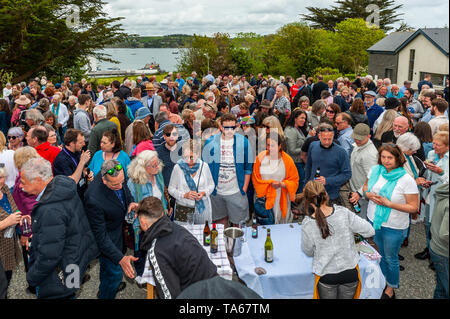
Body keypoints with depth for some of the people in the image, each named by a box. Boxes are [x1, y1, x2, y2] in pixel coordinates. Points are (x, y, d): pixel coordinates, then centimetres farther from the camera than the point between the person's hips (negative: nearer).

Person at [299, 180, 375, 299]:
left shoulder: (307, 225, -19)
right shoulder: (343, 213, -19)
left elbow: (308, 252, -3)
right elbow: (370, 231, -10)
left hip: (326, 276, -1)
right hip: (350, 272, 2)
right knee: (347, 296, 26)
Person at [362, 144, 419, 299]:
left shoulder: (406, 179, -20)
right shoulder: (375, 170, -5)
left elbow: (413, 207, -17)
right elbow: (366, 187, 11)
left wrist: (389, 204, -25)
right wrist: (368, 194, -12)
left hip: (393, 227, -4)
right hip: (373, 221, 5)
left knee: (390, 258, 12)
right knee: (379, 254, 22)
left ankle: (390, 290, 33)